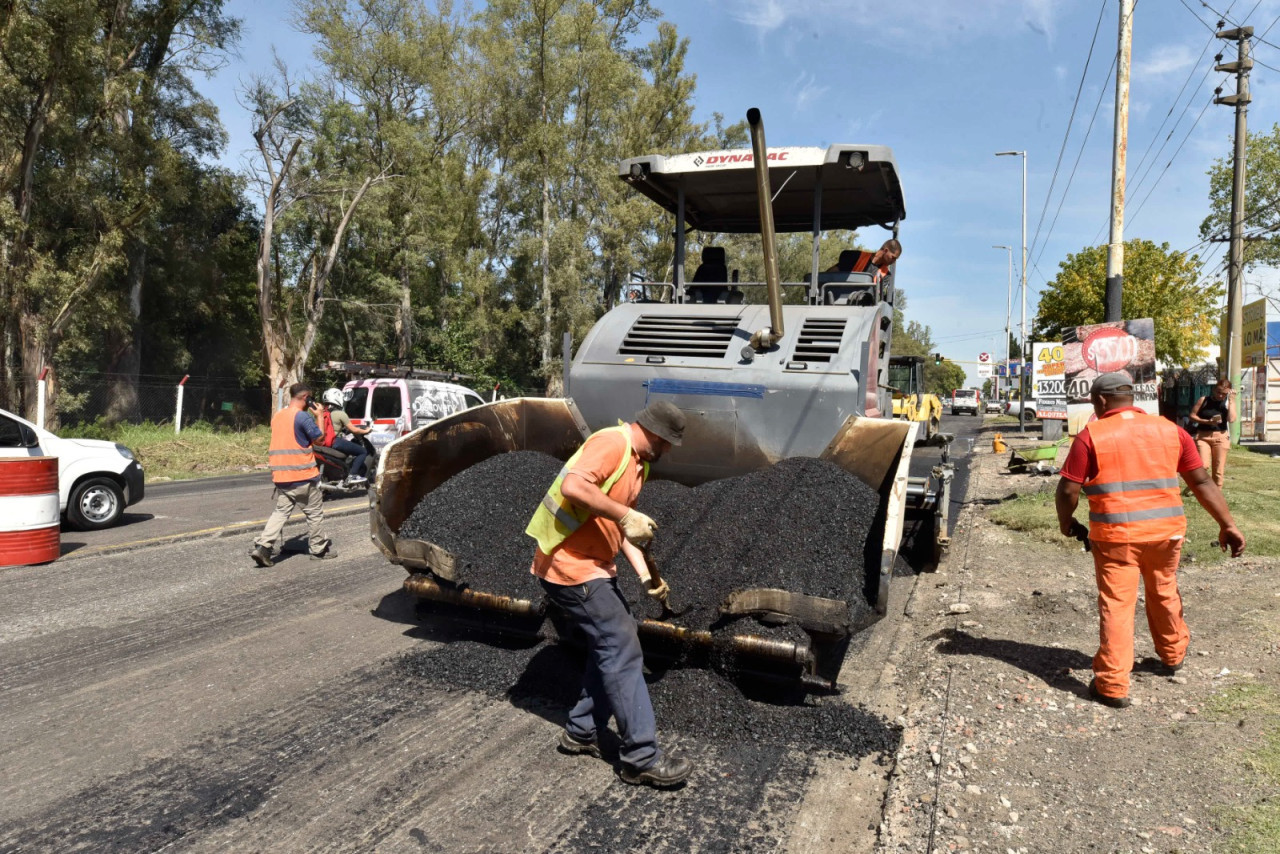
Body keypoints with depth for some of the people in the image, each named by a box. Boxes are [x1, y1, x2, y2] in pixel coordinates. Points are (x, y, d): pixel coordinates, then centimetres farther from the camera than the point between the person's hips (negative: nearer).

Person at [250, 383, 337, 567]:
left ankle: (262, 546, -4)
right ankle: (319, 549, 18)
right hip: (303, 475, -6)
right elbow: (319, 439, -7)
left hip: (281, 475, 7)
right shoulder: (302, 416, -14)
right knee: (314, 513, 8)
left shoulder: (277, 416, 10)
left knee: (281, 511, 11)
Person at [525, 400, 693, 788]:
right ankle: (641, 757, 1)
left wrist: (646, 575, 7)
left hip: (592, 566, 10)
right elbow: (573, 486, -31)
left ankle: (582, 732, 28)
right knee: (622, 651, -7)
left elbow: (621, 528, 16)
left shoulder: (637, 462, 15)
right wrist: (625, 515, -28)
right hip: (570, 566, -10)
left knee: (610, 646, 16)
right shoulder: (611, 443, -16)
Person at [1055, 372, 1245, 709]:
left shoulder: (1092, 435, -6)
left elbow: (1068, 490, -9)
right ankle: (1173, 654, 47)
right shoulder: (1170, 430, 6)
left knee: (1116, 605, 1)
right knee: (1164, 593, 25)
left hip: (1115, 535, -4)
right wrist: (1227, 524, 10)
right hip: (1165, 530, 4)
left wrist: (1065, 522, 8)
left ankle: (1113, 685, 3)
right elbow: (1201, 482, 6)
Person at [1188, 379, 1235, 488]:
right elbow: (1192, 415, 2)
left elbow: (1231, 419, -12)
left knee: (1218, 470, 4)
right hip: (1203, 436, -2)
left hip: (1221, 437, 2)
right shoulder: (1204, 400, 2)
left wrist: (1231, 400, -11)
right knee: (1203, 465, -16)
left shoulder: (1229, 403, 4)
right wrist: (1207, 421, -13)